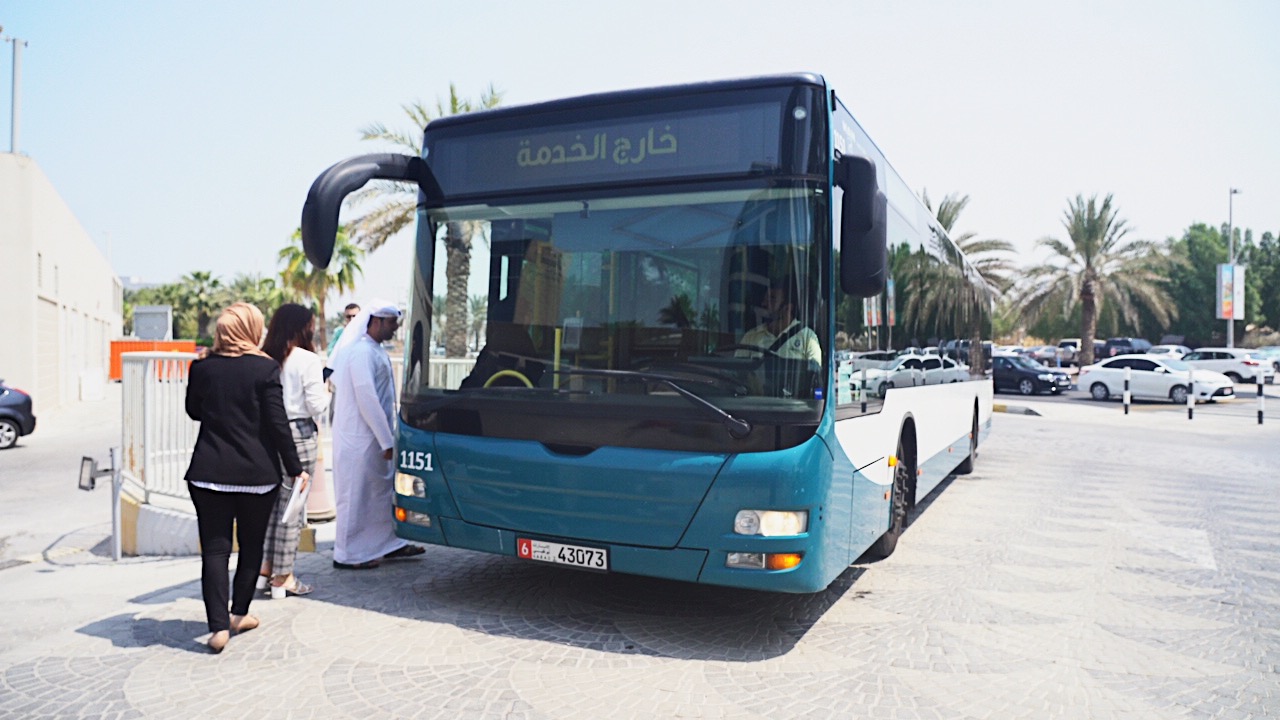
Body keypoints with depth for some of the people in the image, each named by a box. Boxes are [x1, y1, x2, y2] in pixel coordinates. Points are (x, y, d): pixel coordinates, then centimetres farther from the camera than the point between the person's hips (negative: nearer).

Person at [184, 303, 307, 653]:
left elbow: (194, 411, 16)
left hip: (208, 472, 2)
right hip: (257, 473, -1)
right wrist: (295, 468, -3)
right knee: (251, 546, 15)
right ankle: (239, 613, 25)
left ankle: (218, 625, -1)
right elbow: (277, 423, -10)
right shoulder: (266, 368, -9)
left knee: (214, 548, 4)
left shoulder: (202, 368, 1)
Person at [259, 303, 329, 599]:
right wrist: (325, 392, 8)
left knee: (271, 501, 18)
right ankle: (282, 577, 11)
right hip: (298, 435, -6)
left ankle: (265, 568, 27)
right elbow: (316, 405, -11)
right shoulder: (308, 360, -11)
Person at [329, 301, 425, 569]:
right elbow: (367, 399, -23)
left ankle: (388, 544, 28)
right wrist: (387, 441, -20)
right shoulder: (362, 352, -18)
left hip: (374, 436, 10)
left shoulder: (375, 350, 13)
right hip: (360, 437, -10)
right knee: (356, 495, 1)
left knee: (383, 489, 16)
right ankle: (347, 555, 12)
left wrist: (388, 437, 16)